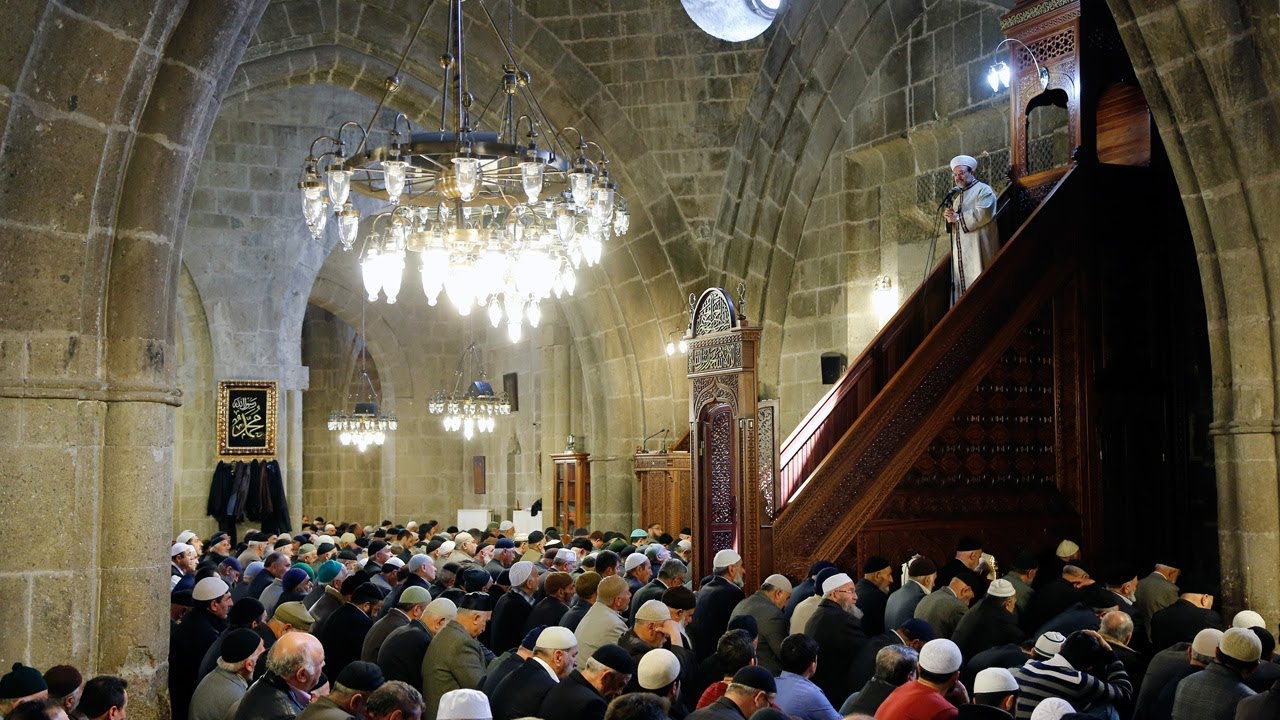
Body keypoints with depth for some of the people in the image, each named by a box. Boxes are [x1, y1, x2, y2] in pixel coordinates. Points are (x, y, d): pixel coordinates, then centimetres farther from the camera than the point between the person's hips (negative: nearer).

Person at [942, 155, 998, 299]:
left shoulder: (983, 190, 0)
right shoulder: (958, 197, 24)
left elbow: (983, 214, -17)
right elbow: (953, 222, 23)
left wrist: (958, 217, -10)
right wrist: (949, 216, 0)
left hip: (978, 248, -8)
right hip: (960, 252, 8)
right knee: (962, 282, 2)